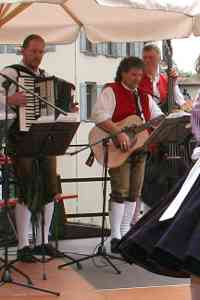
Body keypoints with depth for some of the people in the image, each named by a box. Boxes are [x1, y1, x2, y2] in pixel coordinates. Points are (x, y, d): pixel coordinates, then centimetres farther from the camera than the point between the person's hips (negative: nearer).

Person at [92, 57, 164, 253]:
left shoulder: (144, 97, 18)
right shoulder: (111, 92, -4)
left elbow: (159, 118, 17)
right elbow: (99, 115, -19)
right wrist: (119, 133, -29)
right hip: (118, 150, -7)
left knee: (134, 193, 8)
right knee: (120, 191, -11)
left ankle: (126, 233, 18)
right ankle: (115, 237, -6)